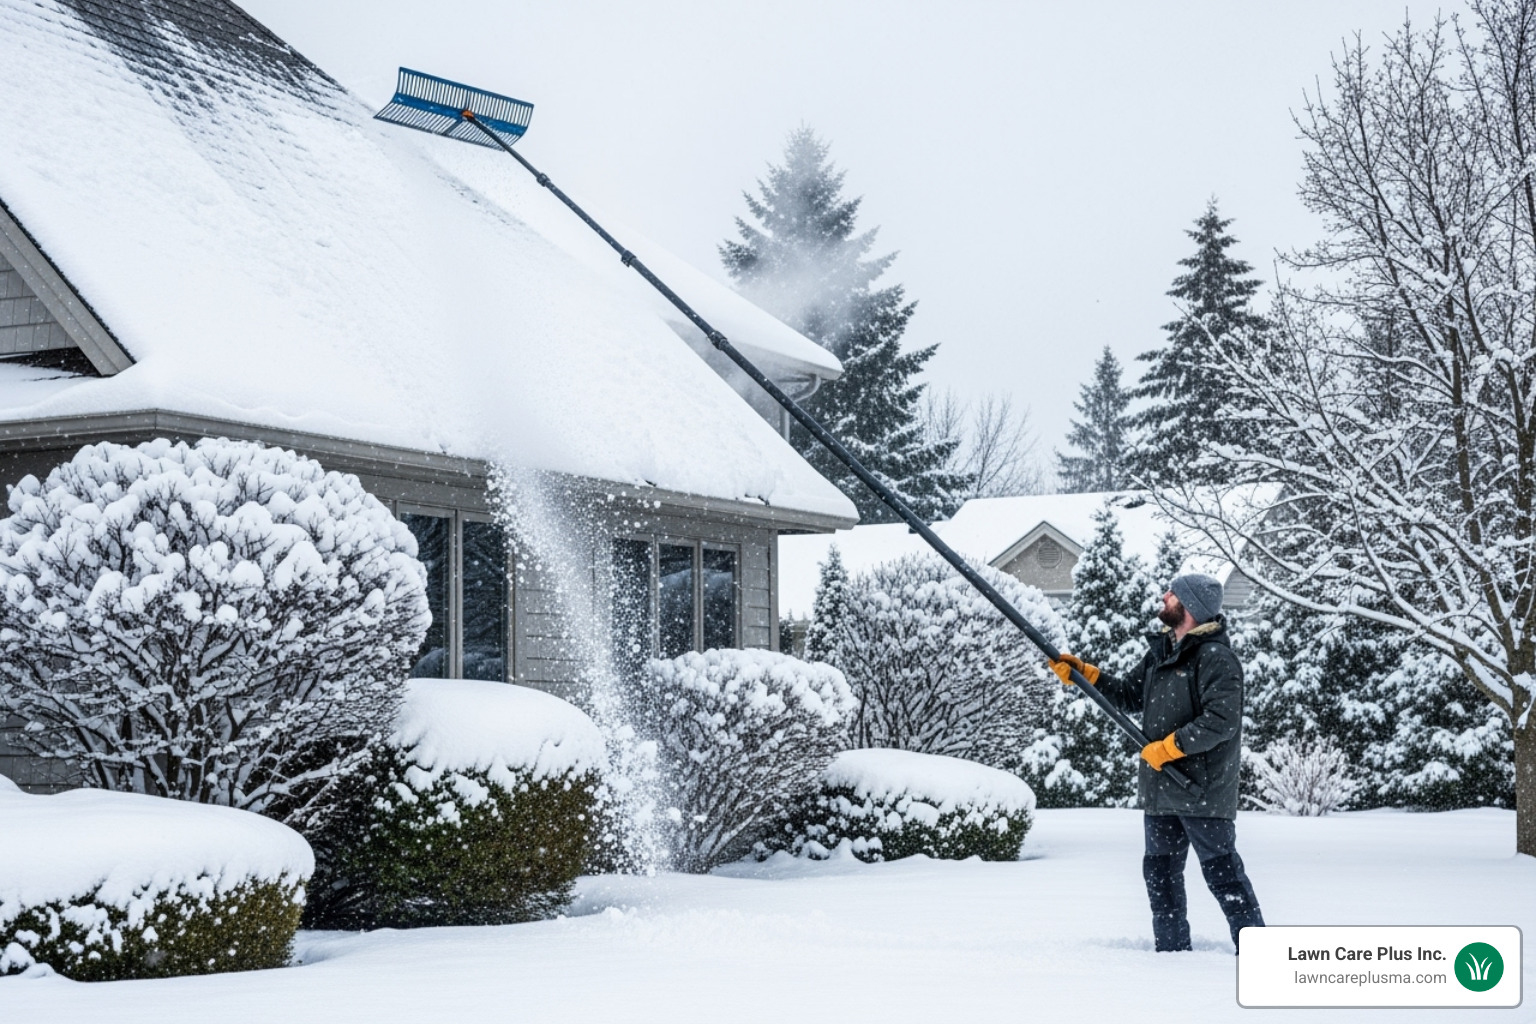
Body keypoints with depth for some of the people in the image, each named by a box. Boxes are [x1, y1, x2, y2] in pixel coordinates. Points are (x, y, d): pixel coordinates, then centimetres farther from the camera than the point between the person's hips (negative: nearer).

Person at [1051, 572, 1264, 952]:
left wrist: (1167, 747, -18)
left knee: (1223, 873, -5)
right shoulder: (1161, 652, 15)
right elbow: (1130, 696, 22)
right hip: (1160, 790, 9)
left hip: (1204, 789, -9)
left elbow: (1220, 721, -22)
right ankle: (1172, 951, 20)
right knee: (1160, 871, 12)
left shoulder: (1216, 657, -14)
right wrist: (1081, 673, 13)